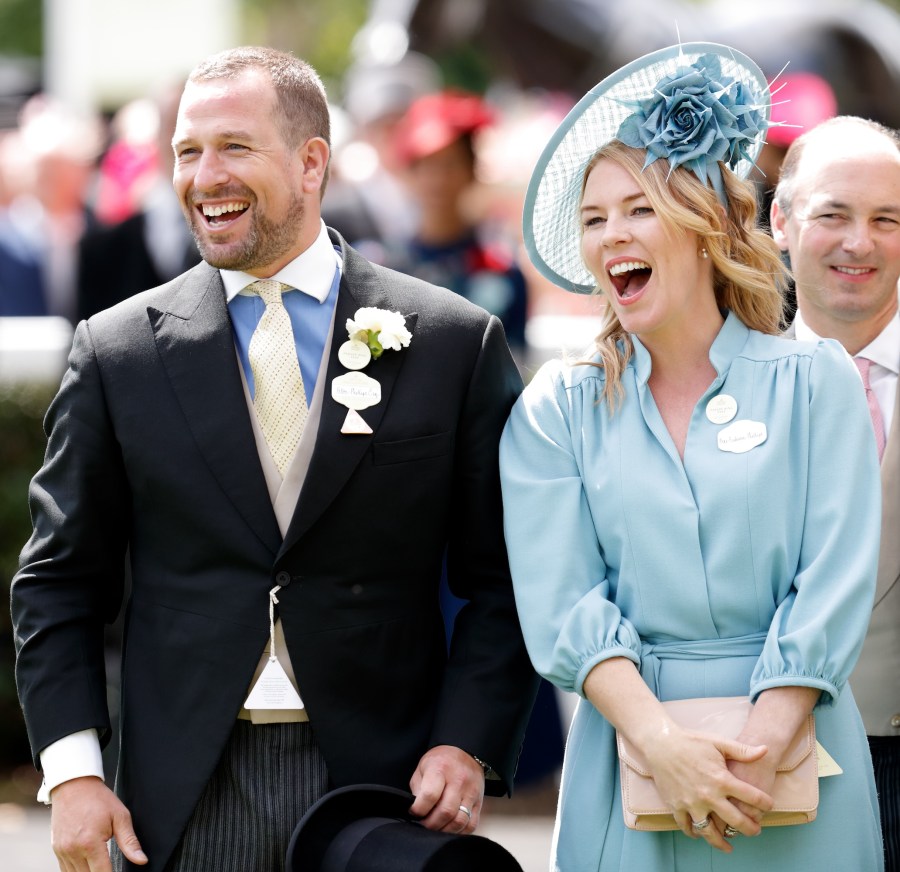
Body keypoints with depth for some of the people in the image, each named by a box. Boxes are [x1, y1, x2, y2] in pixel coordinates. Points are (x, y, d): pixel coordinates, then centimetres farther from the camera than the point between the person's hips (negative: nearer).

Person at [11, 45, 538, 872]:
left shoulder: (455, 341, 1)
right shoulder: (117, 352, 4)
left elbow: (501, 581, 2)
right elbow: (61, 581, 7)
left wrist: (469, 749, -10)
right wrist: (71, 771, -4)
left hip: (384, 788, -1)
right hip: (185, 798, 1)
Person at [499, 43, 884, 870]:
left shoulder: (815, 382, 2)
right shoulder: (557, 413, 5)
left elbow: (834, 586, -5)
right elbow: (562, 606, -4)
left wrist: (759, 749, -17)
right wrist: (664, 743, -19)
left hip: (794, 758, -1)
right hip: (631, 754, 1)